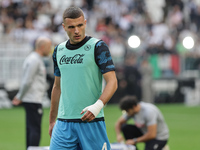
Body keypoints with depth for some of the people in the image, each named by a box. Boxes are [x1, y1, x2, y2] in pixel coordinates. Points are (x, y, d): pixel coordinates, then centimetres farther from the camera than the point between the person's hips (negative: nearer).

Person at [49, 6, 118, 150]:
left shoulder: (98, 47, -3)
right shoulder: (59, 50, 12)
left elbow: (112, 82, -10)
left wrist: (98, 106, -26)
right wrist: (52, 121, 22)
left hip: (92, 122, -4)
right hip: (64, 123, 4)